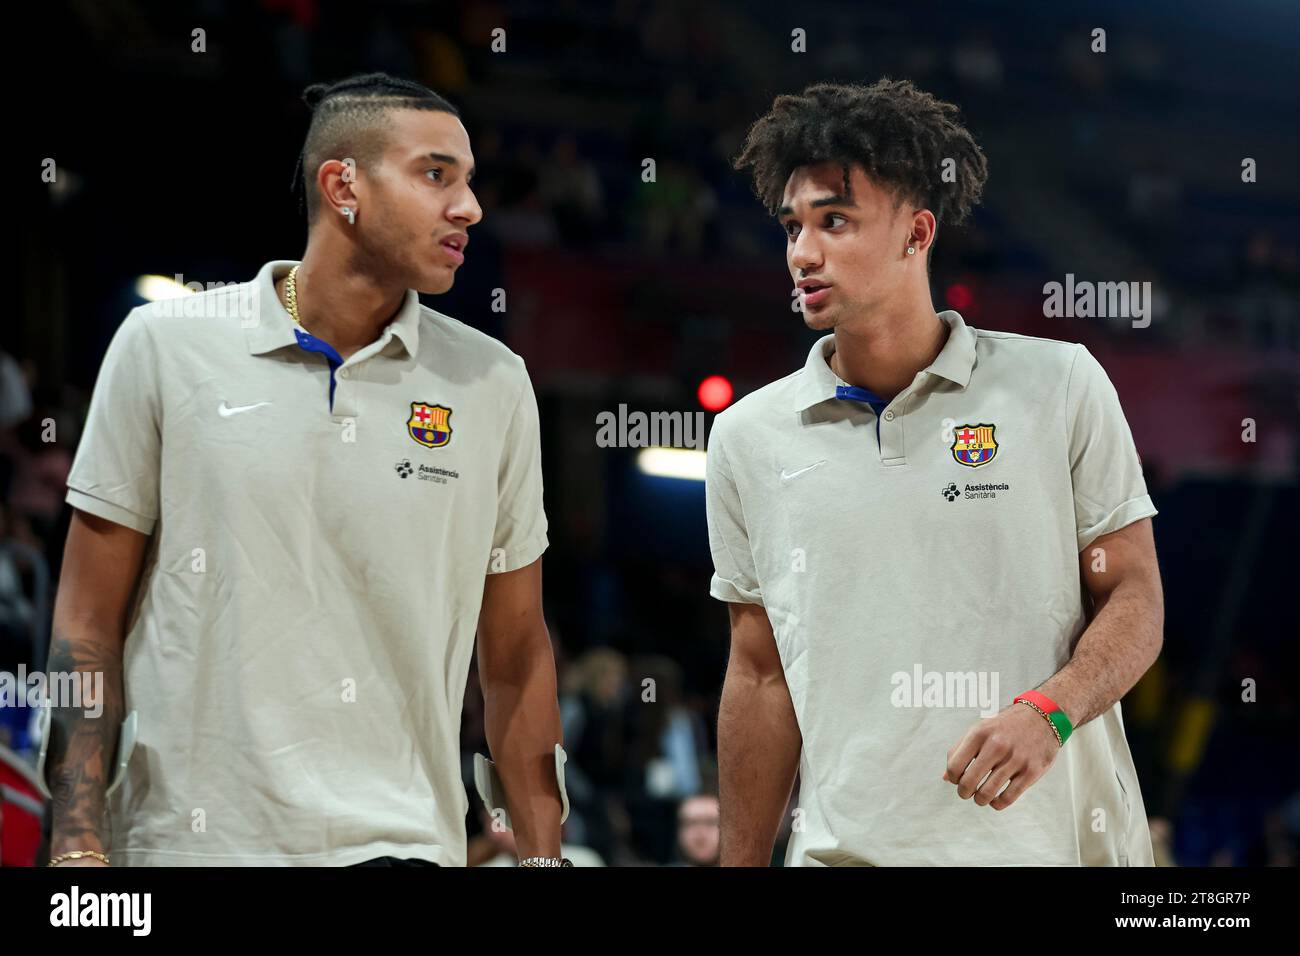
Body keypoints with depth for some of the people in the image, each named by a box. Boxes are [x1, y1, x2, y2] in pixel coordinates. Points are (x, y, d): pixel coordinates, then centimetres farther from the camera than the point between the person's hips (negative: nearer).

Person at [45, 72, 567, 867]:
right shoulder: (165, 347, -1)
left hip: (403, 841, 1)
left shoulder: (494, 384, 5)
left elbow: (517, 657, 10)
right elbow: (88, 623, 1)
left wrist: (543, 857, 5)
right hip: (188, 835, -1)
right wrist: (78, 843, -6)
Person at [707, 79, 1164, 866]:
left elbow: (1134, 599, 0)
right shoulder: (749, 438, 6)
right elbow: (760, 676, 10)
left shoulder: (1059, 387, 0)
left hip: (1051, 838, -1)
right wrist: (744, 864, 7)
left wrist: (1048, 713, -18)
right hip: (849, 848, 2)